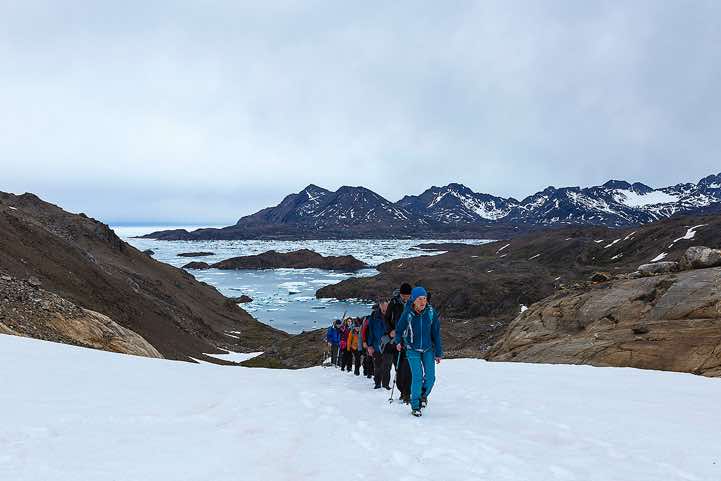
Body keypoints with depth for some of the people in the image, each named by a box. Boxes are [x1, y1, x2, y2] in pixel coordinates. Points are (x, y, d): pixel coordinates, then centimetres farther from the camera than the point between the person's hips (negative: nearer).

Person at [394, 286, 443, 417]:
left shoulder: (431, 313, -11)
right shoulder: (407, 314, -14)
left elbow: (436, 334, -4)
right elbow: (399, 329, 5)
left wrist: (439, 353, -2)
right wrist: (398, 342, -8)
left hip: (428, 349, 2)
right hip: (412, 350, -2)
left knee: (430, 377, -5)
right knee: (417, 377, -10)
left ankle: (423, 395, 27)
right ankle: (415, 406, 6)